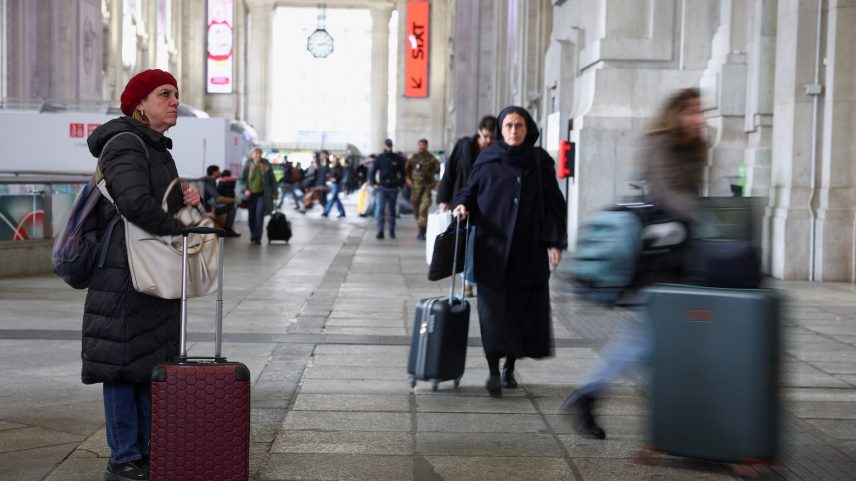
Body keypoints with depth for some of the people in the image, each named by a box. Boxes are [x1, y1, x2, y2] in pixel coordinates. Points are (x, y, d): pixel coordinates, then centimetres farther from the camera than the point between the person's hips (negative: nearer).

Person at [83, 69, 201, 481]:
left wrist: (183, 199, 4)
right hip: (125, 275, -10)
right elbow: (134, 201, -28)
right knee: (125, 364, -3)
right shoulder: (125, 143, -13)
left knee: (154, 361, 12)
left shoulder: (156, 148, 18)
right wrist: (178, 228, -16)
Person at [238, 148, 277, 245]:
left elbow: (272, 180, 6)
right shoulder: (247, 166, 0)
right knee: (251, 216, 8)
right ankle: (253, 234, 30)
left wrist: (274, 193, 3)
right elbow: (241, 180, 3)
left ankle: (257, 237, -11)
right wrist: (245, 190, -11)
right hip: (251, 195, 2)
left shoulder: (266, 166, -1)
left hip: (262, 194, -2)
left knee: (259, 215, -14)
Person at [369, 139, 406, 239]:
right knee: (380, 209, -12)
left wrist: (400, 185, 2)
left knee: (392, 210, 9)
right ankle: (380, 231, -14)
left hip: (393, 188, 1)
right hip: (381, 187, -1)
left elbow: (403, 173, 9)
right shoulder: (379, 158, 3)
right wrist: (374, 184, -1)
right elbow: (372, 172, 8)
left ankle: (392, 231, 17)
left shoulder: (398, 159, 3)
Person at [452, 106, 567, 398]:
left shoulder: (540, 162, 4)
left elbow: (553, 203, 4)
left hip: (528, 249, 1)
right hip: (492, 247, -1)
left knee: (522, 309, 3)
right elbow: (468, 190, 12)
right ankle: (493, 372, -2)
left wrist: (555, 242, -4)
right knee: (493, 309, -6)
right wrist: (462, 205, -11)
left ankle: (509, 368, 20)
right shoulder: (487, 160, 4)